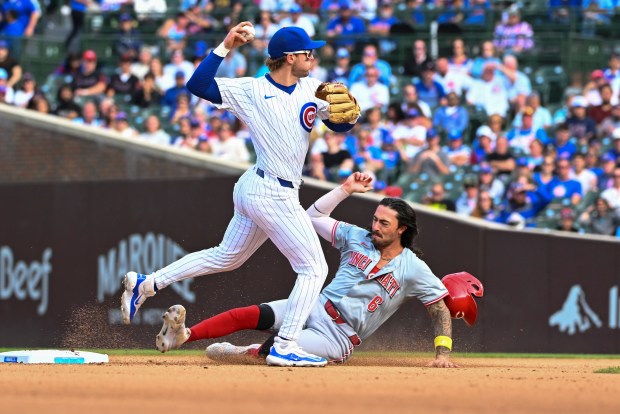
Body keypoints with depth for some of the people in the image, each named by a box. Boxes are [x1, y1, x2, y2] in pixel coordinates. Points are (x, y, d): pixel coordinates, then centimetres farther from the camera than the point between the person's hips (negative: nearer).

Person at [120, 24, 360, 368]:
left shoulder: (311, 88, 7)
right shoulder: (251, 91, -11)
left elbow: (341, 126, 8)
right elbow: (196, 85, -16)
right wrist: (225, 48, -21)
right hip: (273, 194, -8)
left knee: (225, 258, 21)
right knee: (313, 268, -5)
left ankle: (146, 284, 26)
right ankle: (284, 348, -5)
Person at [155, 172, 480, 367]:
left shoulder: (414, 269, -3)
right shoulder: (357, 237, 9)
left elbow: (440, 309, 0)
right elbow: (315, 216, 10)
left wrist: (442, 352, -11)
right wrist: (346, 189, 1)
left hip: (340, 337, -4)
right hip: (317, 308, 4)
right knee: (252, 314, -22)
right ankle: (183, 336, -30)